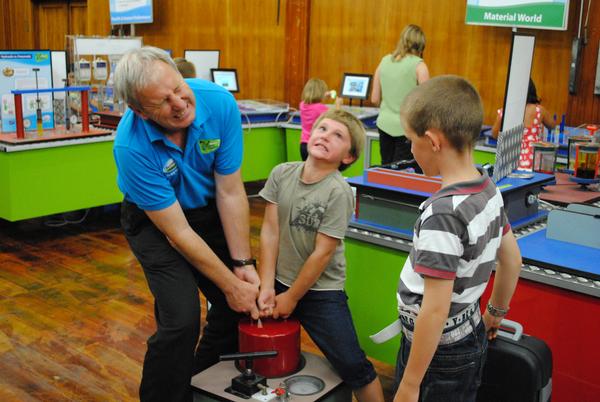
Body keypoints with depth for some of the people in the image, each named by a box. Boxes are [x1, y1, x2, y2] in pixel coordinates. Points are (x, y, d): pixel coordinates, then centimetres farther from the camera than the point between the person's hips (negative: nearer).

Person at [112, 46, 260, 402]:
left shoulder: (220, 103, -25)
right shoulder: (132, 145, -33)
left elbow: (230, 192, -17)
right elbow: (177, 232, -26)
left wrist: (243, 265, -17)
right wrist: (231, 284, -20)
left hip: (207, 210, 4)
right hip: (154, 220, -4)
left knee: (244, 304, 5)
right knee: (183, 318, -18)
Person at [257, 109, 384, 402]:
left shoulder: (339, 192, -18)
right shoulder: (281, 174, -5)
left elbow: (322, 253, -15)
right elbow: (270, 231, -4)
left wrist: (291, 298, -8)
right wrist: (267, 287, -7)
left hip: (321, 291, -4)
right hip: (279, 281, 4)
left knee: (353, 365, -2)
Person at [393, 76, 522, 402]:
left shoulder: (442, 212, -28)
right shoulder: (489, 189, -3)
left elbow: (436, 310, -26)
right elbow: (512, 260, 10)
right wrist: (496, 312, 25)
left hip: (439, 349, -8)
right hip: (471, 336, 8)